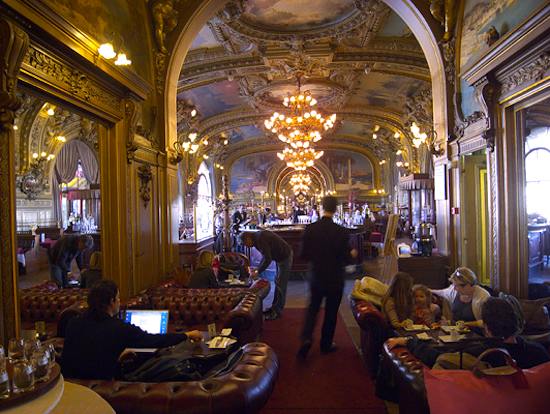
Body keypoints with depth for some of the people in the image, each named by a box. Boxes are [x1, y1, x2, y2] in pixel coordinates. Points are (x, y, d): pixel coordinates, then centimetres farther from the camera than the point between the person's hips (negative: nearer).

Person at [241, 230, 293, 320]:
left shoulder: (260, 239, -25)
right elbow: (265, 255, 14)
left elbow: (268, 259, -26)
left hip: (285, 257, -10)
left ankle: (277, 312, 6)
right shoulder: (257, 237, 6)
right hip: (281, 257, 10)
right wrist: (258, 269, 8)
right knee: (277, 283, 17)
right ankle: (274, 307, 28)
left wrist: (257, 272, -18)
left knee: (280, 285, -3)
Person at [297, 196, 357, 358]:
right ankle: (326, 344, 29)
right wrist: (352, 254, 9)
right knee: (331, 312, 16)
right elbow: (346, 259, -13)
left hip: (316, 276, 2)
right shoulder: (341, 232, -17)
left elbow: (304, 255, -5)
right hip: (335, 278, -1)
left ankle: (306, 338, 1)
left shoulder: (310, 229, -11)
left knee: (312, 308, 19)